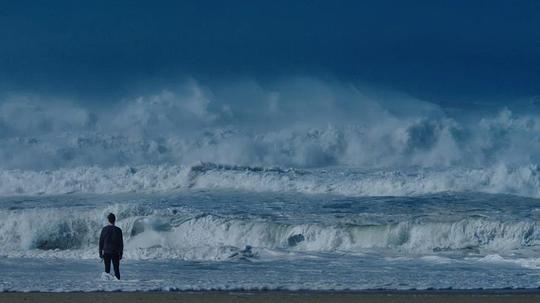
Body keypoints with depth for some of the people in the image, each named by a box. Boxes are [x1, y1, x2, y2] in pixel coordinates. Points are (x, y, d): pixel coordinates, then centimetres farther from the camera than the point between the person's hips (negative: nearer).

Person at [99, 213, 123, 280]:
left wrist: (100, 252, 8)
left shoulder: (104, 229, -3)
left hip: (106, 252, 1)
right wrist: (121, 253, 6)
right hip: (115, 252, -1)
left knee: (107, 269, 5)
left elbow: (101, 241, 0)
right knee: (116, 269, 4)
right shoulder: (118, 230, -5)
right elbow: (121, 242, -2)